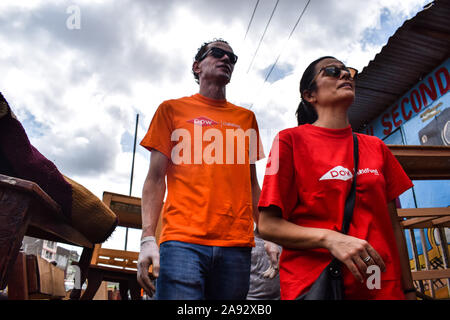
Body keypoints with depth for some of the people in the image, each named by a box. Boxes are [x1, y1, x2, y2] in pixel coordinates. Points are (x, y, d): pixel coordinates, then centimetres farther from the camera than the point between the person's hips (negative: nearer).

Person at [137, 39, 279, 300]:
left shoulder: (246, 118, 19)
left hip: (237, 244, 3)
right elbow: (155, 178, 5)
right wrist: (148, 238, -6)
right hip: (183, 240, -2)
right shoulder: (172, 109, 12)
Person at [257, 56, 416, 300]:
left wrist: (408, 290, 10)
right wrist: (330, 238, -22)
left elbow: (392, 224, 12)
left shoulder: (376, 147, 10)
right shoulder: (291, 140, -5)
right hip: (312, 283, -4)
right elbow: (268, 225, -9)